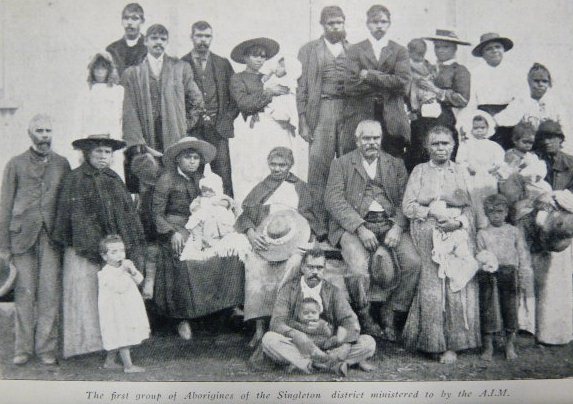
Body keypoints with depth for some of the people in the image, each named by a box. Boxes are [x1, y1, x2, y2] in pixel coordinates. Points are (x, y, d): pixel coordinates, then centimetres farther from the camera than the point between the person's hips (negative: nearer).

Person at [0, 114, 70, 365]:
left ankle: (47, 348, 4)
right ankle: (23, 348, 10)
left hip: (52, 236, 1)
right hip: (23, 236, 0)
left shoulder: (62, 164, 12)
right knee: (25, 292, 1)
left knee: (50, 292, -3)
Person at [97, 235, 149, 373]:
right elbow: (120, 287, -26)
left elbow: (139, 280, 6)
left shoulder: (125, 266, 10)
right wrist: (123, 271, -27)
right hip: (116, 312, -8)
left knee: (118, 339, 16)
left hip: (128, 309, 8)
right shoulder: (105, 273, -16)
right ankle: (128, 365, 2)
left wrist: (132, 271, -12)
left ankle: (110, 361, 28)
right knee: (123, 337, -4)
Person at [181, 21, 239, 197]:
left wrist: (225, 121, 0)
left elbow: (234, 96, 12)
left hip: (218, 129, 1)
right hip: (192, 130, -1)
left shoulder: (223, 64, 13)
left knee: (223, 175, -3)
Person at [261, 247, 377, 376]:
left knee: (368, 342, -17)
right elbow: (277, 322, -8)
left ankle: (310, 364, -27)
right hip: (298, 348, -1)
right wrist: (295, 335, -29)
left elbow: (350, 322, -4)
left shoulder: (333, 292, 8)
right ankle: (333, 364, -34)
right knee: (268, 339, -30)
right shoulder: (288, 289, 4)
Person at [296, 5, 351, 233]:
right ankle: (319, 221, -1)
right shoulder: (309, 50, 11)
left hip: (350, 112, 2)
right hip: (320, 112, -1)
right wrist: (302, 121, -3)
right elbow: (302, 87, 6)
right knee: (318, 167, -6)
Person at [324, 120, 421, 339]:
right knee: (359, 270, -29)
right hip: (354, 226, -2)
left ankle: (390, 312, -3)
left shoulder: (396, 164, 20)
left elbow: (405, 201, 8)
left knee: (413, 263, -22)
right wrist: (361, 228, -15)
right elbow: (333, 200, -3)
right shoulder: (341, 164, 11)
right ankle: (363, 317, -2)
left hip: (389, 224, 3)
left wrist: (398, 227, -12)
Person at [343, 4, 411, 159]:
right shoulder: (354, 50, 10)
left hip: (391, 121, 1)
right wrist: (387, 84, -3)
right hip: (360, 119, -1)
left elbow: (403, 83, -3)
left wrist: (369, 75, -4)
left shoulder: (400, 51, 13)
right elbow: (350, 85, -3)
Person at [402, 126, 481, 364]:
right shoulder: (420, 171, 15)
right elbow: (408, 206, 5)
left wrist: (459, 222, -9)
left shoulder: (460, 172, 19)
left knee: (458, 280, -17)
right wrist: (432, 212, -10)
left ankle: (451, 344, -11)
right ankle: (434, 340, -10)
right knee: (432, 280, -19)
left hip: (457, 230, 1)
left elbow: (469, 207, 11)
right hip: (427, 230, -1)